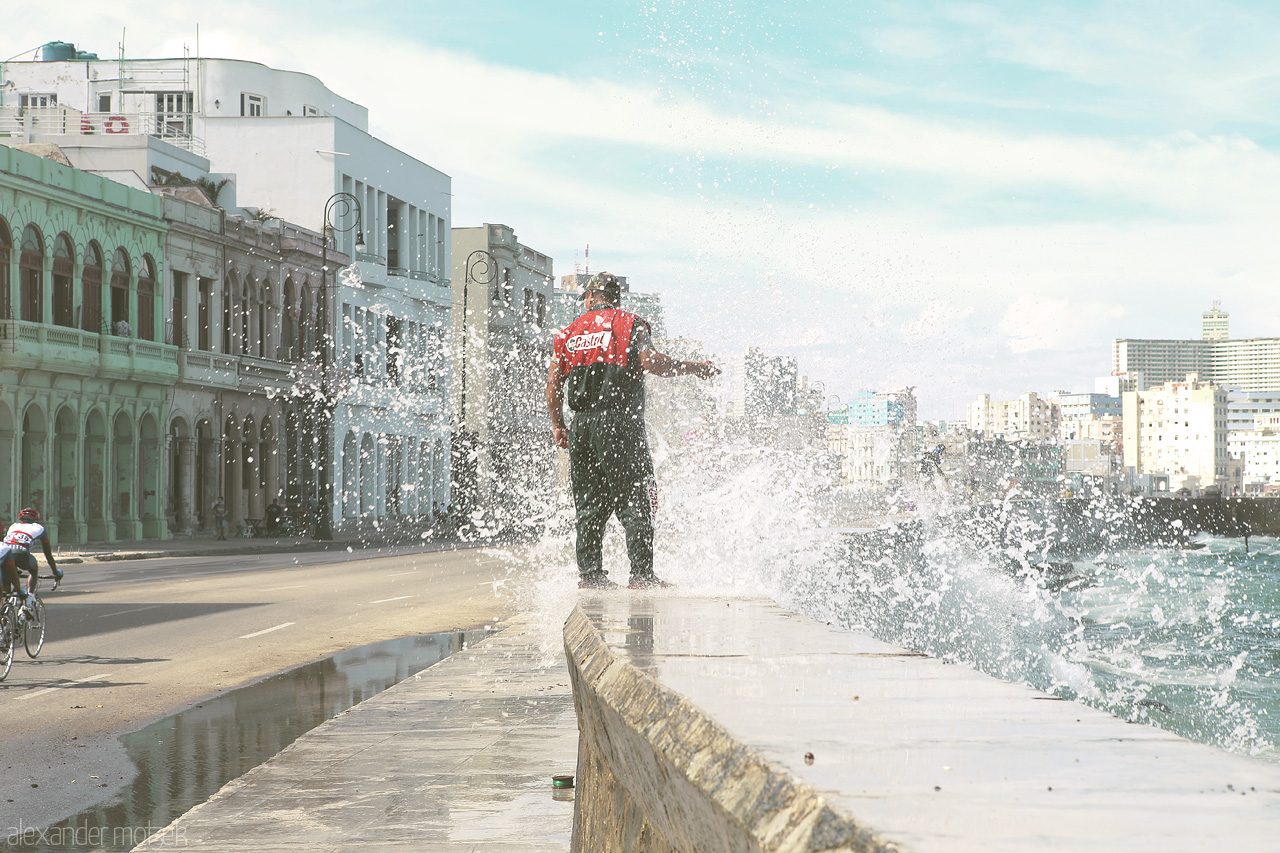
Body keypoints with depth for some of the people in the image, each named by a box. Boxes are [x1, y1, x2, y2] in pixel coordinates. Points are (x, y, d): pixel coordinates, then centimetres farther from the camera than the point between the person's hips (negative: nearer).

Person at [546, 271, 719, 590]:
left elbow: (553, 382, 11)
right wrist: (694, 368, -3)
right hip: (620, 420, -4)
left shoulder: (569, 332, 14)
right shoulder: (630, 324, 2)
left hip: (581, 424, 4)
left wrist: (558, 426, 20)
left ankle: (589, 573, 7)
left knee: (589, 503, 9)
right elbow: (650, 361, -14)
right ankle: (641, 573, -8)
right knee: (634, 500, -3)